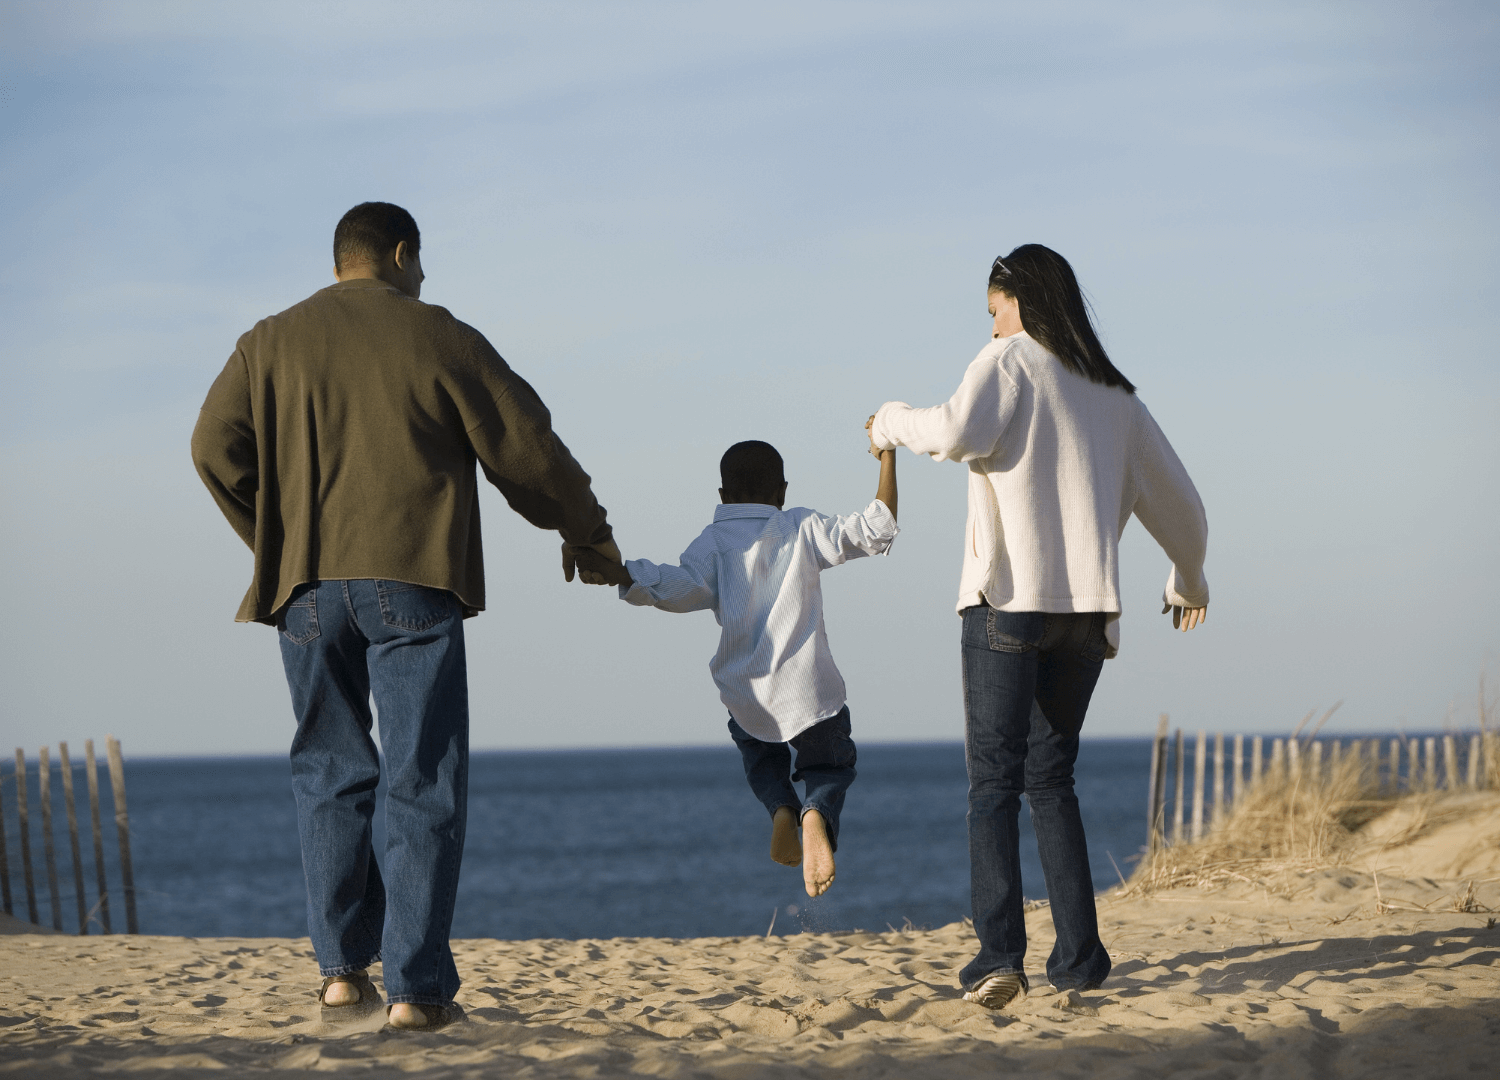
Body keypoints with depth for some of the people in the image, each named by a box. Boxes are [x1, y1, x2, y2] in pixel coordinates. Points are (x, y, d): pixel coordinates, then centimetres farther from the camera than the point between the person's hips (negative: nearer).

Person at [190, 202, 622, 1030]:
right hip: (413, 583, -3)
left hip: (308, 584, 3)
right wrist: (584, 531, 22)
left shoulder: (271, 343, 12)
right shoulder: (441, 338, 5)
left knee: (329, 775, 14)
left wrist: (279, 542, 13)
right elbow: (525, 447, 7)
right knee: (423, 784, 0)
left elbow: (216, 447, 3)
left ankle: (341, 970, 9)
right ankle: (416, 985, -5)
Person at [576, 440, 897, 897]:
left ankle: (782, 809, -2)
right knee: (830, 764, 23)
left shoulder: (714, 541, 1)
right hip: (811, 689, -1)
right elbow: (873, 533, -1)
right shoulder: (803, 529, 5)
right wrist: (887, 456, 4)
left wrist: (611, 572, -20)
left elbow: (684, 589, -17)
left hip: (747, 696, 1)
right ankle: (817, 815, -14)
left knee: (763, 761, 33)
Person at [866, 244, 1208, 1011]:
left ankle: (999, 954, -19)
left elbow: (961, 433, -18)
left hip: (1009, 602, -5)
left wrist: (894, 422, 2)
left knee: (994, 783, -6)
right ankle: (1078, 956, 7)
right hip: (1090, 610, 5)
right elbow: (1177, 502, 25)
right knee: (1050, 780, 14)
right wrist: (1188, 579, 42)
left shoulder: (1010, 361, 2)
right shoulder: (1115, 396, 19)